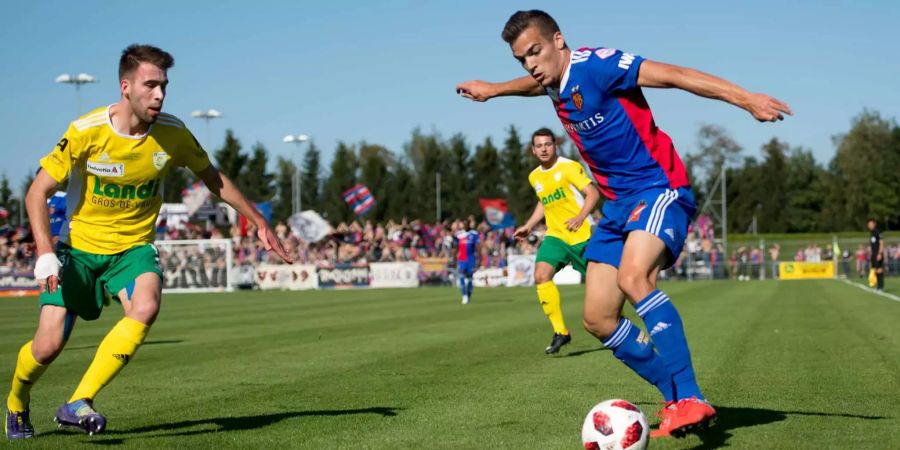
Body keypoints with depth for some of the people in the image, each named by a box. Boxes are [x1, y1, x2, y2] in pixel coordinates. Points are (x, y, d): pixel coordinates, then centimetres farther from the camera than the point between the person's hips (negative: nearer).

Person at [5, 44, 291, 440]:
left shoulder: (172, 133, -10)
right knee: (48, 346, -8)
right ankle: (16, 404, 27)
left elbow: (213, 179, 8)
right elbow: (38, 192, -11)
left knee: (146, 307, -31)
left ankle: (79, 403, -24)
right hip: (79, 247, -1)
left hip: (133, 247, 2)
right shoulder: (86, 132, -18)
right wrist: (45, 253, -24)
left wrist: (259, 222, 9)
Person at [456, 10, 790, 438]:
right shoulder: (555, 85, 11)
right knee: (598, 319, 2)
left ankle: (689, 399, -35)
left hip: (659, 187, -9)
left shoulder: (593, 64, -15)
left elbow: (674, 75, -22)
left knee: (633, 277, -35)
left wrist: (745, 98, -31)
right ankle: (680, 402, 11)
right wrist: (493, 89, 55)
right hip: (618, 202, 9)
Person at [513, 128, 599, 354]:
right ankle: (560, 332, -14)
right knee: (541, 275, -18)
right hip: (555, 235, 5)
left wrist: (580, 218, -27)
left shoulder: (569, 167, -9)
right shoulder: (534, 177, 11)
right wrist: (529, 226, 19)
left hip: (581, 234, -5)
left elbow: (593, 193, -13)